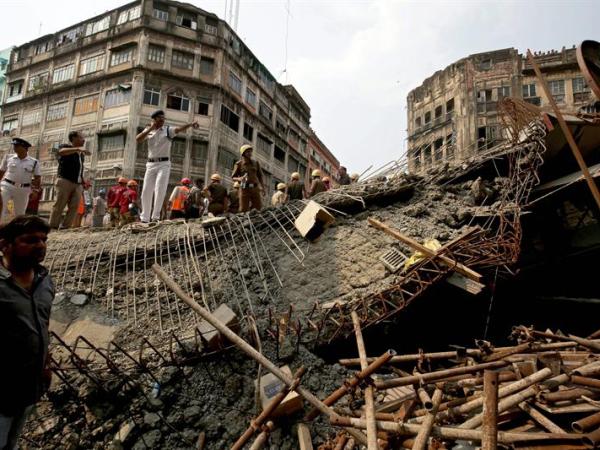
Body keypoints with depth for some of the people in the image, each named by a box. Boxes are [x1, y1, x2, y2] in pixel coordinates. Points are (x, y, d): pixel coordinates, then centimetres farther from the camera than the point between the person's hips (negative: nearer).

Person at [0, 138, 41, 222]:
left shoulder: (34, 162, 1)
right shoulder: (8, 157, 6)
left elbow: (38, 178, 4)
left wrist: (35, 191, -5)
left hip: (23, 190, 0)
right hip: (7, 186, 0)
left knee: (20, 213, 10)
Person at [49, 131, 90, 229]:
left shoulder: (82, 154, 22)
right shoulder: (65, 147, 3)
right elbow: (62, 152, -23)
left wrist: (84, 182, 13)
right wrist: (78, 148, -37)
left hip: (78, 184, 6)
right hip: (65, 181, -6)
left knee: (74, 207, -5)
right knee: (59, 205, -7)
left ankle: (65, 228, -5)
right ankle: (53, 227, -7)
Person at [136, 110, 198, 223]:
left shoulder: (168, 130, 1)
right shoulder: (148, 130, 10)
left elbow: (179, 129, -18)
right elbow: (138, 139, -6)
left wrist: (191, 124, -37)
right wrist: (150, 129, -11)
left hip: (164, 164, -3)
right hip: (151, 164, 3)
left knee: (160, 188, -17)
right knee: (146, 191, 4)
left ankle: (156, 216, -12)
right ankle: (145, 218, 13)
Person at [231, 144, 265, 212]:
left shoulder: (255, 163, 11)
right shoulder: (239, 164, 2)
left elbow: (260, 175, 16)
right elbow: (233, 177, 3)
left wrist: (262, 187, 7)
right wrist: (239, 179, -18)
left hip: (254, 188, 3)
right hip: (244, 189, -3)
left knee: (258, 208, -2)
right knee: (244, 210, -4)